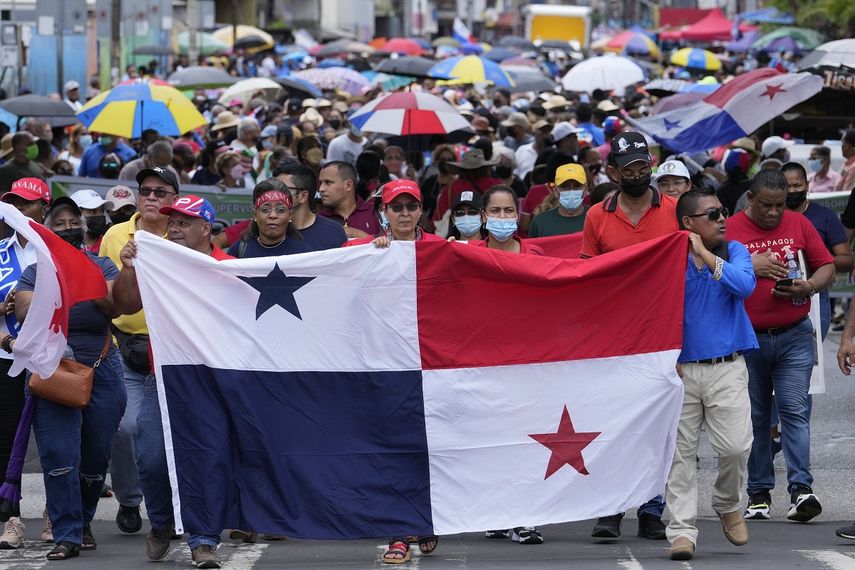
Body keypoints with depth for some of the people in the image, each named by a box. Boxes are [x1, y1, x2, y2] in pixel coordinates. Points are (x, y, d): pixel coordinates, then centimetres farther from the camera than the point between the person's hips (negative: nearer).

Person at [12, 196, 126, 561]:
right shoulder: (36, 271, 8)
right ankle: (67, 535, -11)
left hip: (101, 370, 1)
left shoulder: (101, 266, 9)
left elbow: (115, 306, -6)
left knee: (95, 456, 5)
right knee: (59, 455, -12)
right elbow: (23, 311, -8)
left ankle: (82, 521, 25)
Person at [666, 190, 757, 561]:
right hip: (681, 369, -1)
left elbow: (744, 286, -14)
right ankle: (682, 530, 5)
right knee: (681, 451, 0)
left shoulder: (734, 252, 6)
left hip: (727, 368, 1)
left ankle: (728, 505, 20)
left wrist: (705, 255, -13)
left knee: (735, 446, -8)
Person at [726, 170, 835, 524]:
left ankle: (801, 489, -15)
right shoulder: (729, 230, 0)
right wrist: (750, 267, -16)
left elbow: (827, 266, 10)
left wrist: (809, 286, -10)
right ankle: (759, 492, 14)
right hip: (747, 338, 0)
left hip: (794, 336, 0)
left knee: (795, 410, -9)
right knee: (755, 417, 7)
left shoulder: (799, 225, 6)